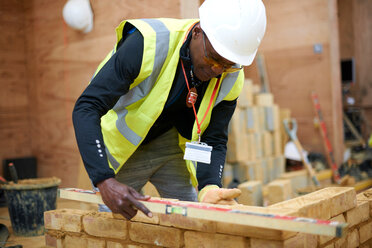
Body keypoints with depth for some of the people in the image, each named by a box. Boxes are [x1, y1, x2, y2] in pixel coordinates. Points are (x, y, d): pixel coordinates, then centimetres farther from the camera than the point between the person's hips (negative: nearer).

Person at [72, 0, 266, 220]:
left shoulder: (231, 79, -17)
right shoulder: (148, 43, -33)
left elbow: (213, 141, -10)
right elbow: (87, 108, -36)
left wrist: (209, 187, -31)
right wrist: (105, 181, -48)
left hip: (169, 143, 4)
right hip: (121, 143, -3)